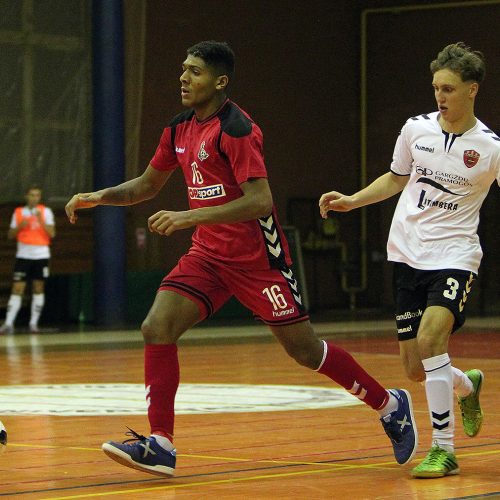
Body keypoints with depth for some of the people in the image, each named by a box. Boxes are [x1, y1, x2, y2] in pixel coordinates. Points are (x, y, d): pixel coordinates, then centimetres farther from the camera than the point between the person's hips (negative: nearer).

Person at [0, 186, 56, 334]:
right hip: (23, 254, 0)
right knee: (17, 288, -6)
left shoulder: (45, 211, 4)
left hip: (41, 254, 0)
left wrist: (41, 221, -18)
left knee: (38, 288, 1)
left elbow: (52, 234, -5)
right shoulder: (18, 212, 8)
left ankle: (33, 323, 6)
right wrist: (20, 226, -9)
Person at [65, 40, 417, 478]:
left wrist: (190, 217, -30)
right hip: (209, 255, 7)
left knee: (304, 349, 1)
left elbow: (260, 201, -26)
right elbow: (148, 185, 22)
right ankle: (160, 445, -8)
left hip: (257, 257, -7)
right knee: (157, 329, -11)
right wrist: (100, 197, 5)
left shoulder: (235, 129, -18)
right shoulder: (179, 130, 7)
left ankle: (391, 405, 21)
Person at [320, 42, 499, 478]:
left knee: (430, 335, -28)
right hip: (408, 254, 4)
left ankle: (444, 449, -18)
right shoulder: (416, 129, 2)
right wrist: (351, 201, 9)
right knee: (416, 368, 5)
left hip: (454, 255, -4)